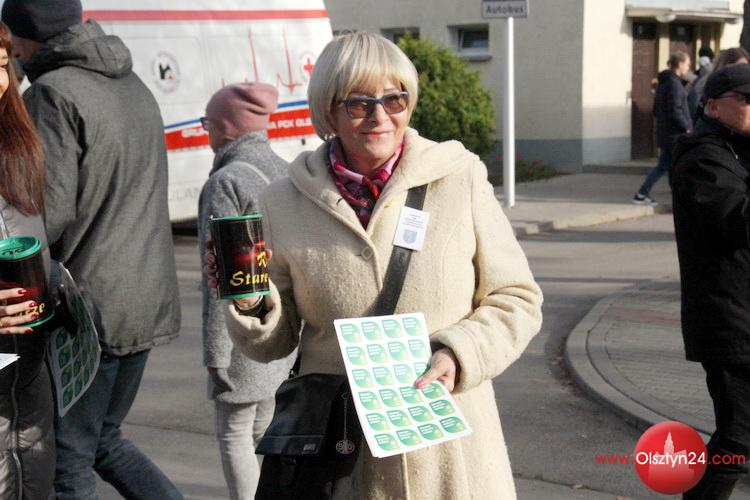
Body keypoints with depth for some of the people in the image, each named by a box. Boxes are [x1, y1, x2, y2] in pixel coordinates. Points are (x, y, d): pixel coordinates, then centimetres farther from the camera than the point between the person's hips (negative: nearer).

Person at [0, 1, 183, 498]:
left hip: (90, 304, -8)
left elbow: (50, 211, -19)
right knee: (105, 438, 22)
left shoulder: (54, 94, -14)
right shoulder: (134, 85, 13)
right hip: (148, 300, 8)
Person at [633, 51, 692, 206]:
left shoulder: (663, 82, 14)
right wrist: (687, 127, -12)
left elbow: (656, 110, 20)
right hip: (676, 134, -9)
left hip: (664, 133, 9)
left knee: (663, 165, 12)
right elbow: (675, 111, -21)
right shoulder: (674, 83, -15)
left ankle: (641, 194, 8)